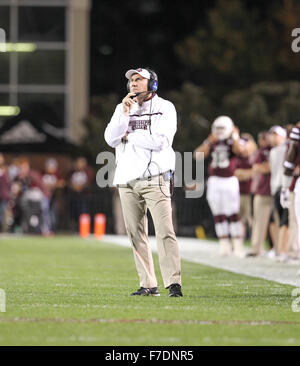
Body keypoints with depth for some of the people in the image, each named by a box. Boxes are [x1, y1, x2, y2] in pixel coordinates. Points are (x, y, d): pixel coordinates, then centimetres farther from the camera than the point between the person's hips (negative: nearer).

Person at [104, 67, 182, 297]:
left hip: (154, 177, -5)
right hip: (127, 180, 5)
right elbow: (111, 139, 3)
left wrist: (129, 136, -3)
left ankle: (174, 283, -17)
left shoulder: (164, 108, 2)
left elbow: (160, 141, -13)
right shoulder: (123, 108, 17)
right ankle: (148, 285, 9)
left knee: (165, 231, -14)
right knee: (136, 234, 5)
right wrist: (125, 113, -7)